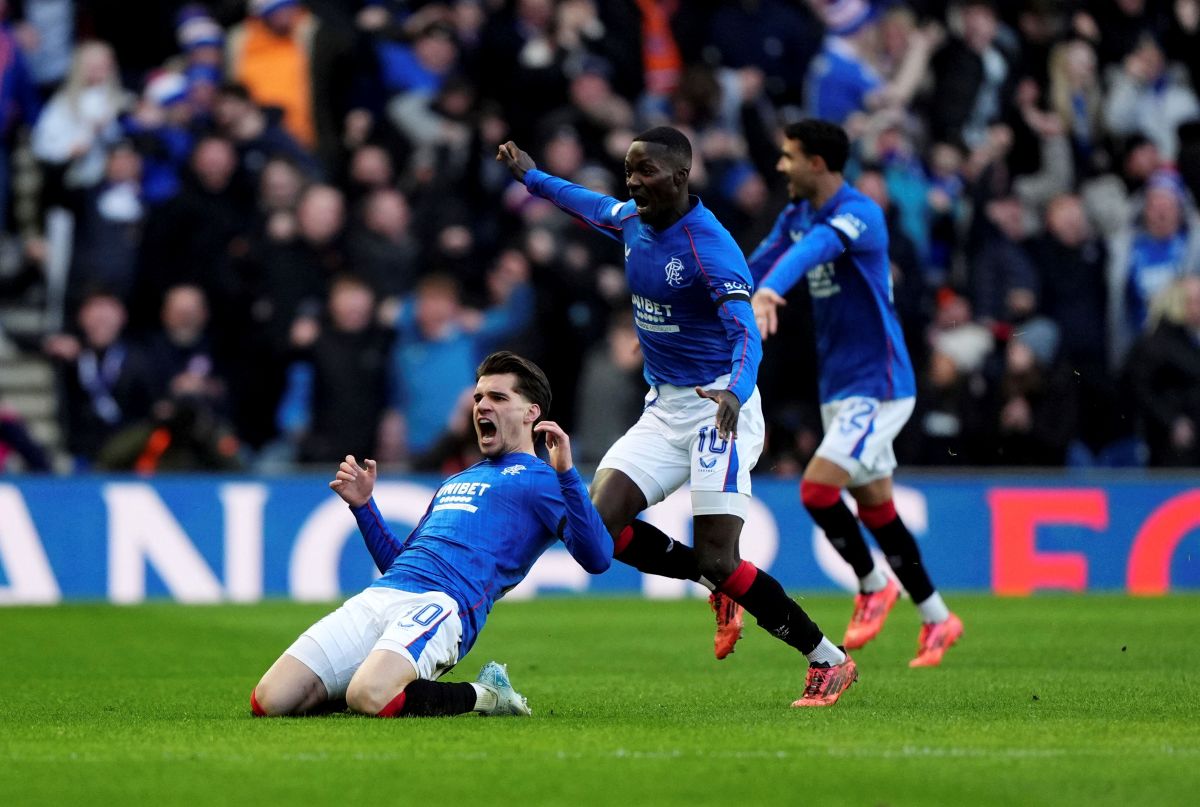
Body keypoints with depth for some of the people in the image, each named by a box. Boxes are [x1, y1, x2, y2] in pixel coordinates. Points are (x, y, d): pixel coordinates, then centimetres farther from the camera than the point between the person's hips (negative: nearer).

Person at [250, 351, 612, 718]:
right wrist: (363, 506, 26)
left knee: (369, 697, -36)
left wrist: (566, 473, -15)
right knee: (269, 700, -9)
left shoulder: (543, 481, 9)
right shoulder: (454, 483, 33)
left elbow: (597, 558, -8)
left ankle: (484, 695, -7)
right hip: (378, 594, 7)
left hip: (443, 604, -7)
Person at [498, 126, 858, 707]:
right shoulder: (632, 221, 4)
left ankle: (829, 660, -1)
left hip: (718, 409, -8)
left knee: (718, 561, -16)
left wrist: (736, 392, -50)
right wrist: (532, 177, 39)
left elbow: (745, 333, -32)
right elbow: (592, 205, 29)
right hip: (664, 409, 8)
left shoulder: (709, 246, -20)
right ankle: (720, 589, 13)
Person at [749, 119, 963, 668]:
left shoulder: (859, 214, -20)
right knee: (875, 508, 12)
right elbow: (763, 262, 15)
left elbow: (814, 247, -39)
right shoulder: (797, 216, 7)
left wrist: (768, 291, -58)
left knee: (816, 490, -17)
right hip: (839, 387, 9)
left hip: (877, 385, -9)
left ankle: (872, 586, 6)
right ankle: (937, 619, 22)